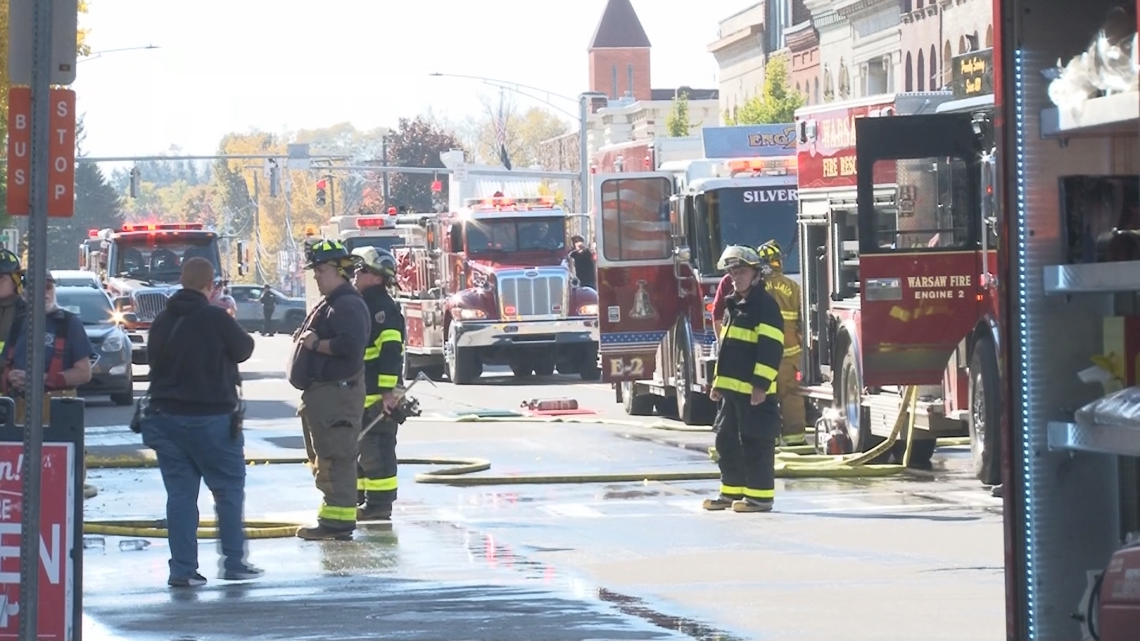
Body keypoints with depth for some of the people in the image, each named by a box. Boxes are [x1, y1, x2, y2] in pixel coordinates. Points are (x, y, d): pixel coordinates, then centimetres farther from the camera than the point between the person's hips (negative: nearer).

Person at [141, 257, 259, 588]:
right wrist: (230, 326, 16)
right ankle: (233, 562, 8)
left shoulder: (162, 321, 5)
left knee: (180, 492, 6)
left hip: (165, 415, 5)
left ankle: (183, 569, 2)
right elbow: (243, 349, 0)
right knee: (229, 487, 8)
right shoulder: (215, 318, -13)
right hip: (210, 417, -5)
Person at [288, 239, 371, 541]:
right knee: (323, 459, 15)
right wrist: (303, 338, 14)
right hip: (322, 393, 11)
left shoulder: (348, 306, -14)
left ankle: (339, 519, -11)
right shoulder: (328, 304, 20)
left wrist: (316, 344, -16)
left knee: (336, 458, -11)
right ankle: (332, 515, 21)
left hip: (338, 393, -11)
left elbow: (349, 345, -27)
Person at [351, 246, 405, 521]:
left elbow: (391, 352, -20)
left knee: (376, 448, -8)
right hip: (358, 393, 10)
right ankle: (361, 498, 24)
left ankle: (380, 503, -4)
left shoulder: (384, 308, -14)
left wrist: (388, 391, -24)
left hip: (377, 395, -10)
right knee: (357, 446, 15)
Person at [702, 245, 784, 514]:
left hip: (754, 391, -9)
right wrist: (718, 382, 20)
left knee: (755, 443, -6)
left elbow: (771, 348, -16)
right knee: (727, 441, 12)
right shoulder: (732, 305, 19)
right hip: (731, 389, 9)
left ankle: (760, 495, -2)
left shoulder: (765, 305, -10)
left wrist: (761, 385, -21)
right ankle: (732, 492, 20)